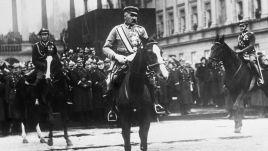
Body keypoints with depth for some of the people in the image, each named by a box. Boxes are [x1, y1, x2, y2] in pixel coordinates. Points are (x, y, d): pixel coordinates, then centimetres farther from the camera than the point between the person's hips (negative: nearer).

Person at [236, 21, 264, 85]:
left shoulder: (251, 34, -2)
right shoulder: (239, 36, 17)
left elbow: (251, 45, -13)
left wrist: (241, 51, -20)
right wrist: (237, 51, 2)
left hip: (250, 54, -6)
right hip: (242, 55, 6)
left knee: (252, 61, -35)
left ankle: (260, 78, -27)